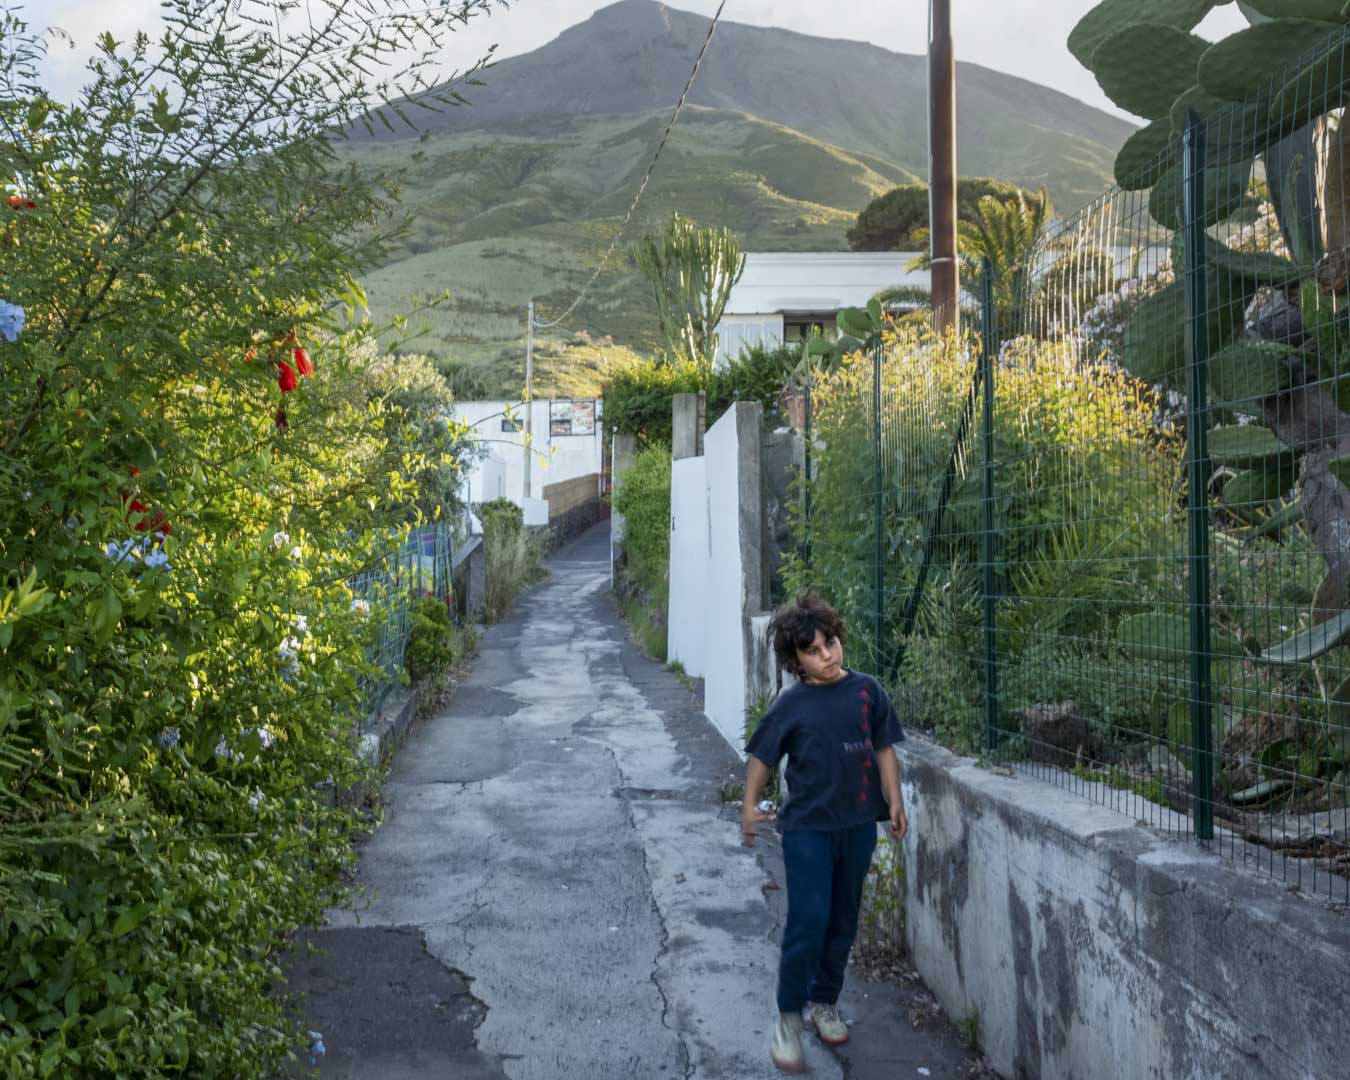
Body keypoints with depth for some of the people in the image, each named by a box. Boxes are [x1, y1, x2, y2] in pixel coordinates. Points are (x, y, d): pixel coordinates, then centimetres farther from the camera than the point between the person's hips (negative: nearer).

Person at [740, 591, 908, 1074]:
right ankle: (788, 1017, 7)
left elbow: (884, 748, 7)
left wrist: (894, 799, 1)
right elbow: (762, 756, 2)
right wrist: (750, 805, -6)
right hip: (808, 827, -3)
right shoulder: (790, 704, -6)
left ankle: (824, 1002, 32)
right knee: (808, 921, -7)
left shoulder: (866, 690, 0)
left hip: (858, 825, 3)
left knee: (843, 921, 14)